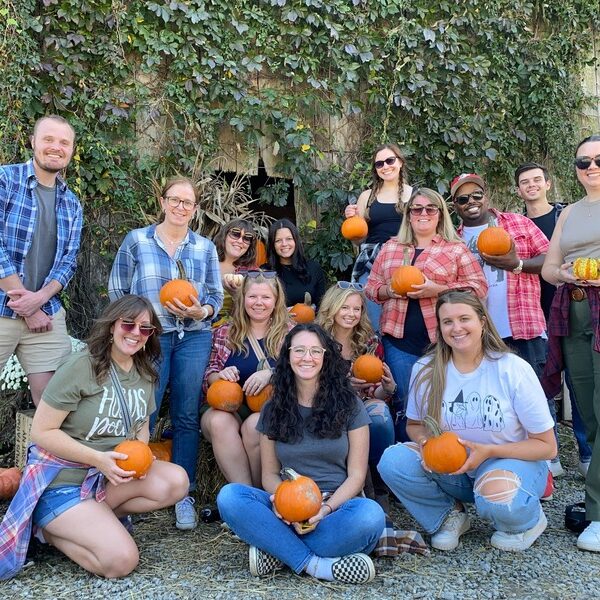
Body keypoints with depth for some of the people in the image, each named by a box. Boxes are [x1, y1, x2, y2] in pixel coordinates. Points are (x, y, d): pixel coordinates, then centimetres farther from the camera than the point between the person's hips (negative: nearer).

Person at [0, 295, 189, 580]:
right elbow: (41, 432, -16)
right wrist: (99, 459, -25)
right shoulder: (80, 366, -16)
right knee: (121, 561, -21)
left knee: (176, 482, -19)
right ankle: (48, 529, 4)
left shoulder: (145, 375, 5)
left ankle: (93, 516, -2)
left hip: (112, 475, 7)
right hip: (62, 481, -6)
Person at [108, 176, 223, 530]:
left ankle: (184, 496, 17)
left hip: (194, 338, 2)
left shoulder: (205, 248, 9)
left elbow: (217, 297, 9)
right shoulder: (136, 241, 4)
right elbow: (118, 292, 6)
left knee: (187, 417, 5)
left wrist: (200, 311, -12)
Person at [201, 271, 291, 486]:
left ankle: (261, 491, -12)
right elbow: (209, 376, 15)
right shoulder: (225, 333, 14)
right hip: (227, 406, 2)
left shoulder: (288, 332, 8)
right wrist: (221, 375, -9)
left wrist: (270, 374, -20)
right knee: (219, 422, -31)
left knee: (254, 426, -33)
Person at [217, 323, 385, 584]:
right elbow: (270, 473, 10)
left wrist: (325, 509, -18)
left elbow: (356, 474, 0)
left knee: (371, 514, -36)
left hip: (337, 506, -1)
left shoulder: (349, 405, 3)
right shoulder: (273, 409, 9)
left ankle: (277, 550, -20)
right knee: (229, 496, -26)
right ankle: (317, 565, -25)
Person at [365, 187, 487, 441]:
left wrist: (437, 289, -16)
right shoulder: (390, 248, 14)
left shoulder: (456, 249, 3)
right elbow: (371, 287, 15)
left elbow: (479, 286, -4)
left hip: (441, 340, -3)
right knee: (403, 407, 9)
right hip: (399, 338, 3)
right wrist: (390, 290, -8)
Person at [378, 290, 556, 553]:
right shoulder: (425, 370, -7)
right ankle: (450, 515, 3)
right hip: (450, 467, 3)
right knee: (393, 460, -22)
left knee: (496, 497, -38)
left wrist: (488, 451, -23)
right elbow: (414, 425, 8)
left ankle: (530, 520, 1)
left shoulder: (514, 369, -15)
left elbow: (547, 446, -9)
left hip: (514, 462, -3)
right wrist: (425, 442, -17)